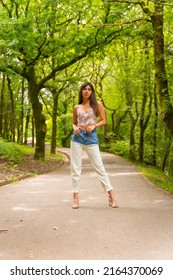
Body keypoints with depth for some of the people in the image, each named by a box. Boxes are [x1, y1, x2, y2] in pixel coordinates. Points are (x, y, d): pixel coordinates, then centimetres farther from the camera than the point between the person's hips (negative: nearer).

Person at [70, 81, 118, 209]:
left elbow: (104, 121, 4)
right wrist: (75, 128, -4)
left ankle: (111, 195, -2)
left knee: (99, 167, -5)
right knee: (75, 168, 1)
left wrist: (94, 125, -13)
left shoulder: (97, 104, 5)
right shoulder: (76, 107, 11)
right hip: (77, 137, 3)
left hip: (91, 138, -2)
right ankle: (75, 196, 8)